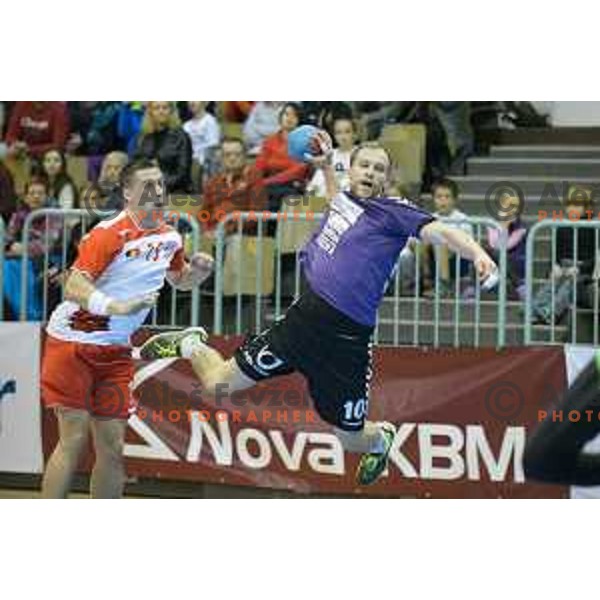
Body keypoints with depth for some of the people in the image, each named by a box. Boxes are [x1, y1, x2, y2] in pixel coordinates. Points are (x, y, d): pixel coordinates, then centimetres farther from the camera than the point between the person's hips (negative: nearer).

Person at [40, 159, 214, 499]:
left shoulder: (169, 237, 6)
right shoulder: (109, 234, -16)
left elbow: (180, 280, 27)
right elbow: (73, 288, -27)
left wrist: (197, 271, 3)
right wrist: (117, 306, -44)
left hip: (116, 350, 6)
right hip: (73, 341, -6)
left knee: (112, 446, 5)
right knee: (74, 439, -11)